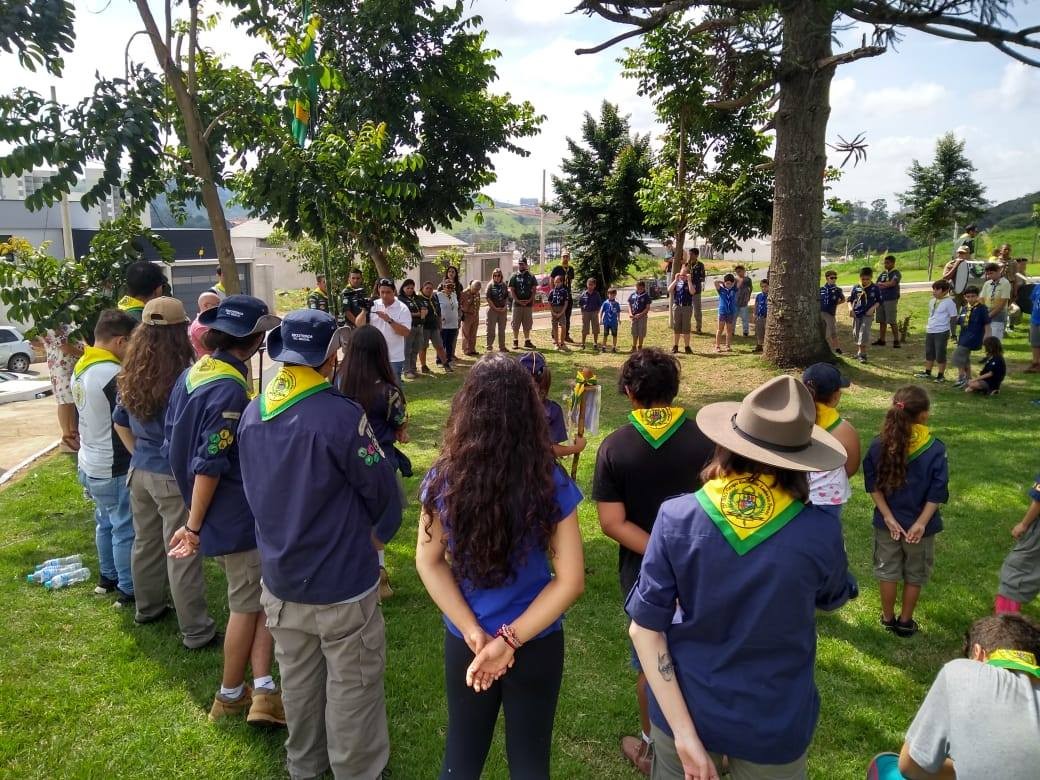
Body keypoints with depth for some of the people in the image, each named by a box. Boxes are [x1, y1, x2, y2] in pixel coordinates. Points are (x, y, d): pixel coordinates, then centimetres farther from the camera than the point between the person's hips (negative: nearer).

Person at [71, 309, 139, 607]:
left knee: (105, 521, 23)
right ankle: (128, 590, 15)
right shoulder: (114, 376, -25)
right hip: (114, 470, -9)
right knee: (125, 529, 4)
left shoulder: (80, 369, 4)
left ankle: (107, 577, 37)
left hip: (88, 464, 9)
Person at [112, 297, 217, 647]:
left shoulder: (130, 376, 1)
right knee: (182, 554, 1)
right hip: (175, 476, -7)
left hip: (140, 472, 7)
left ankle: (148, 608, 41)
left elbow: (120, 423, 14)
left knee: (145, 542, 22)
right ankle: (197, 631, 12)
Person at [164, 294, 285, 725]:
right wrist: (193, 526, -15)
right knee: (248, 604, 8)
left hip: (226, 513, 9)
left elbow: (173, 445, 12)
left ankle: (262, 692, 16)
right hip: (240, 514, -9)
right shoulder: (230, 389, -24)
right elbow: (209, 467, -24)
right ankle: (230, 697, 23)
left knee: (263, 596, 15)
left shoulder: (191, 374, 5)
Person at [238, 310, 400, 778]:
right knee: (352, 688, 13)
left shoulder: (252, 413, -3)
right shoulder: (341, 415, -24)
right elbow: (383, 492, -14)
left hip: (280, 576, 7)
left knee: (297, 681, 24)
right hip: (341, 581, -7)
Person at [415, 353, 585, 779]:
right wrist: (511, 640, -16)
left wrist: (473, 633, -10)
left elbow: (429, 561, -7)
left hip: (462, 643, 1)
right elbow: (570, 579, -17)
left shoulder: (443, 479, -15)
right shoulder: (551, 482, -20)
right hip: (536, 644, -1)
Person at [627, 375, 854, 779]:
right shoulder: (820, 533, -19)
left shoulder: (676, 517, -18)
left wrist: (684, 732, -13)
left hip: (684, 710, 0)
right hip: (774, 725, 0)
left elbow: (644, 627, -16)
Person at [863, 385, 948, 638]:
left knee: (887, 571, 18)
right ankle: (905, 622, 31)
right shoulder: (935, 449, -17)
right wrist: (921, 523, -14)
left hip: (887, 522, 2)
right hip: (919, 524, -1)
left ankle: (888, 619, 32)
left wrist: (888, 517, -8)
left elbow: (873, 484, -10)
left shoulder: (878, 445, -12)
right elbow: (937, 492, -17)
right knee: (915, 575, 19)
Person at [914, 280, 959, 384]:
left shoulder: (949, 302, -11)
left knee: (940, 354, 1)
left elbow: (953, 318, -10)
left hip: (942, 332, -7)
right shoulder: (932, 301, 9)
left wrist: (951, 332, -11)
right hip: (930, 331, 7)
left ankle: (941, 375, 11)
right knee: (929, 353, 16)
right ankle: (927, 372, 28)